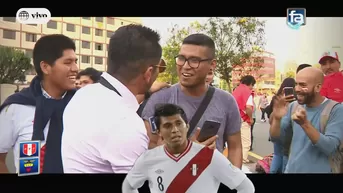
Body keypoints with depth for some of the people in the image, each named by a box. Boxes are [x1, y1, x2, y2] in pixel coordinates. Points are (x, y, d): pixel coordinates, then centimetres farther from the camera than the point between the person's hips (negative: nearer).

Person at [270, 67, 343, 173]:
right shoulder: (294, 106, 0)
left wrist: (305, 124, -34)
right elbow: (275, 137, -1)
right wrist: (277, 118, -19)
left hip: (319, 170, -4)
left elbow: (330, 148, -23)